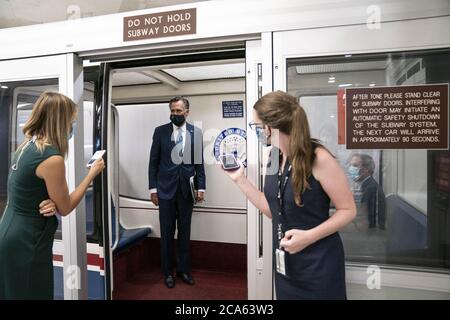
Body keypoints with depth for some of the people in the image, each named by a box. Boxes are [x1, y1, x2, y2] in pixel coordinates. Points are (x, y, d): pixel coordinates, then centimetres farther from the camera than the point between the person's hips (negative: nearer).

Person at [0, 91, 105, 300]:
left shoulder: (26, 146, 2)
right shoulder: (52, 158, -24)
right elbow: (65, 208, -12)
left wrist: (52, 203, -9)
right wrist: (92, 174, -7)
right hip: (27, 244, -9)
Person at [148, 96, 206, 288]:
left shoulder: (196, 132, 3)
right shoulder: (160, 131, 1)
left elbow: (199, 162, 4)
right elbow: (153, 162, 1)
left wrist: (201, 187, -1)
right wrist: (152, 188, -3)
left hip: (187, 189, 1)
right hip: (166, 188, -1)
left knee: (185, 232, 11)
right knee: (167, 232, 8)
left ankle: (183, 269, 27)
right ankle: (167, 271, 24)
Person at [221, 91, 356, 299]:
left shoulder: (318, 158, -19)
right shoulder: (275, 159, 1)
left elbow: (348, 210, -13)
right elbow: (273, 210, 3)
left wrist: (309, 236, -24)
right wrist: (239, 178, 0)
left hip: (319, 264, -6)